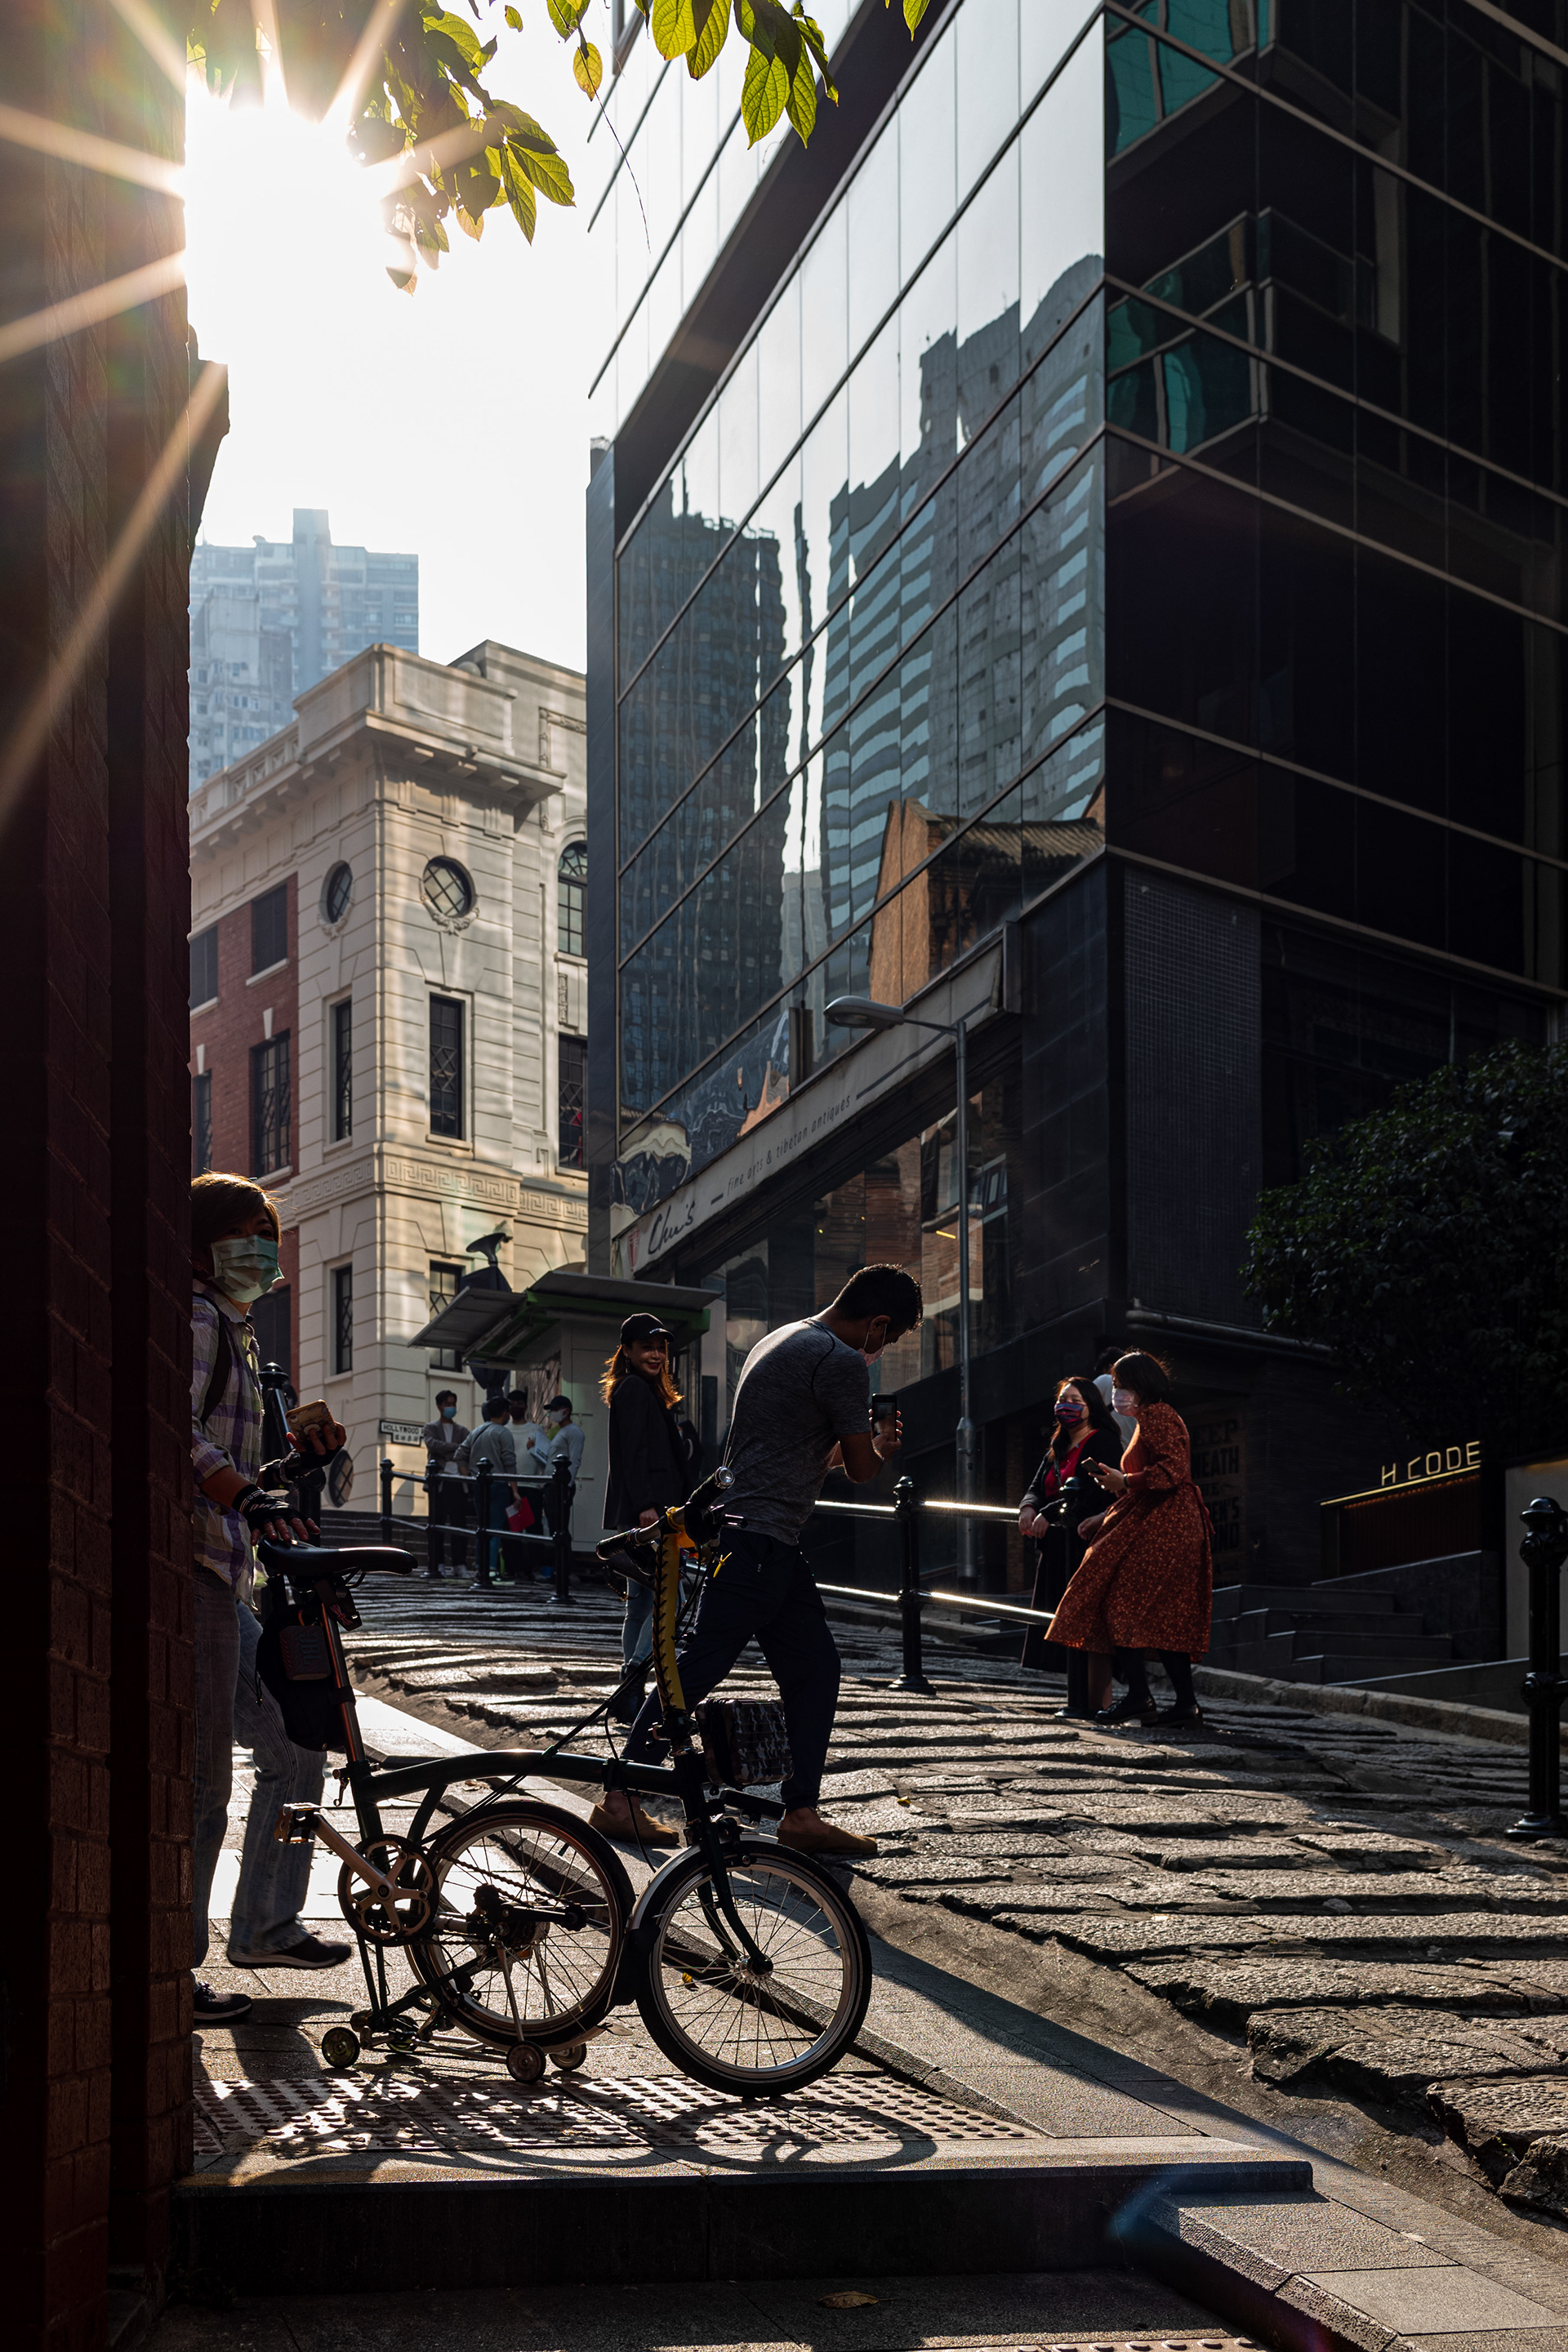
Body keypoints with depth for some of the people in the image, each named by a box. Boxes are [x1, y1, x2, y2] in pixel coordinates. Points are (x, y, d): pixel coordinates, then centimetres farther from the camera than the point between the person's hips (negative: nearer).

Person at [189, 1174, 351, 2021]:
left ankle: (264, 1925, 24)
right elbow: (173, 1429, -23)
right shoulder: (195, 1319, -6)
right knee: (201, 1777, -8)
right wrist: (246, 1495, -35)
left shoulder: (232, 1335, 26)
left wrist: (296, 1463, 17)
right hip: (188, 1569, -10)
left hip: (221, 1578, 10)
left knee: (293, 1746, 14)